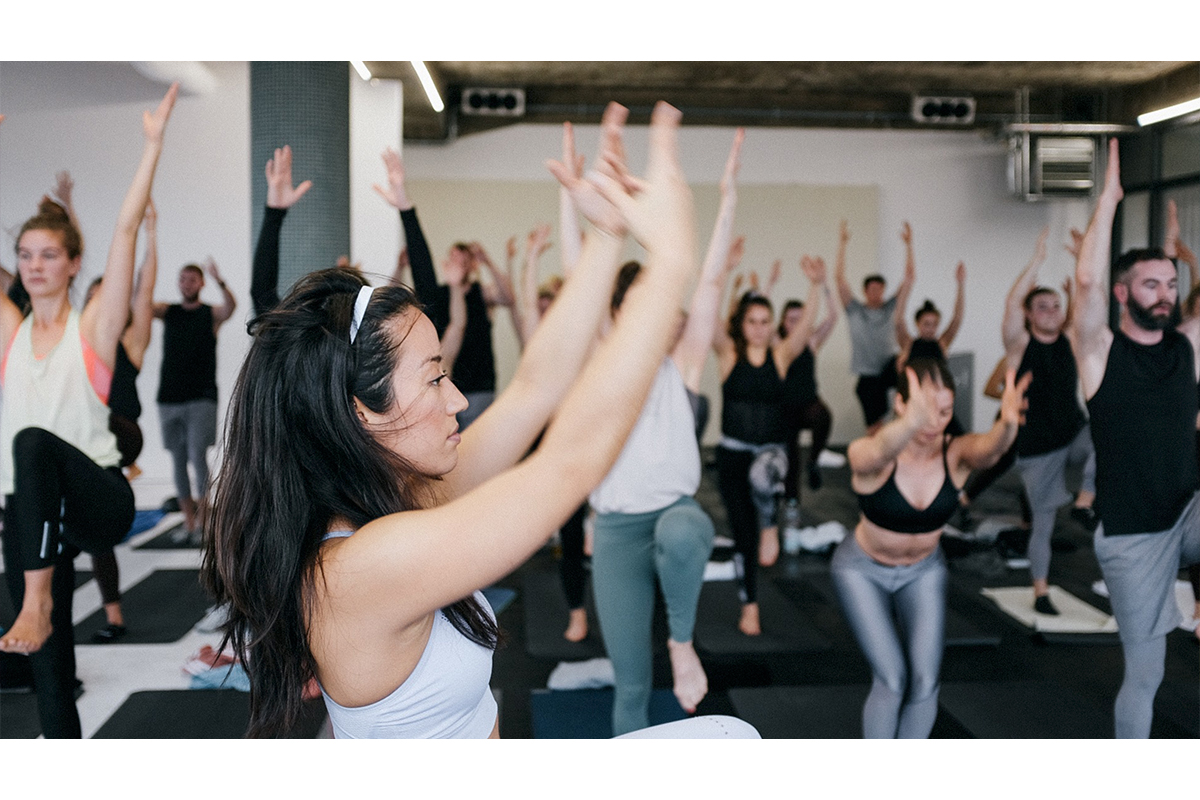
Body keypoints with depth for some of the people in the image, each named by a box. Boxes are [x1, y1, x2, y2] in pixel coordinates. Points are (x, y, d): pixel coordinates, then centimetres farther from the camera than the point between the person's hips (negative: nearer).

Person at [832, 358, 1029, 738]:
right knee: (892, 680, -11)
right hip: (863, 569, -3)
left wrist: (1007, 423, -72)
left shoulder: (956, 453, -24)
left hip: (923, 570, 3)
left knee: (925, 682, -5)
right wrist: (912, 422, -79)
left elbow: (989, 447, -47)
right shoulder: (868, 454, -32)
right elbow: (878, 453, -57)